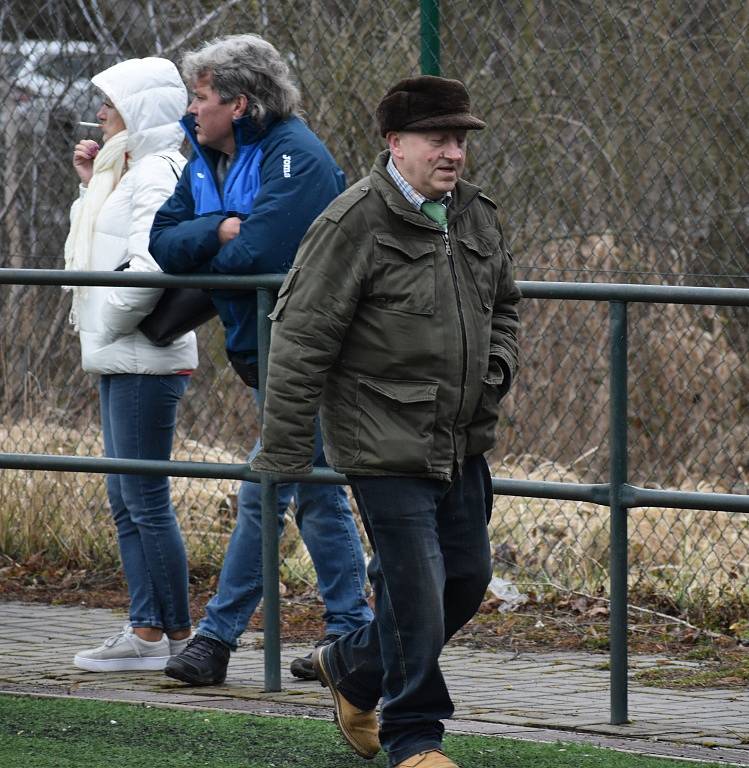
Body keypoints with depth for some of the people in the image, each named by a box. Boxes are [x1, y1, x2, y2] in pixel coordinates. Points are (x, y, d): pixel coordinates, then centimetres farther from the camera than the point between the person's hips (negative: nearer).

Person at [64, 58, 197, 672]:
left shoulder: (158, 172, -14)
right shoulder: (129, 170, 18)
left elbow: (150, 265, -25)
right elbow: (109, 250, 25)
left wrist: (108, 324, -14)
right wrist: (91, 185, 17)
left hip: (146, 361, -11)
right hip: (121, 361, 11)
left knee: (146, 501, -7)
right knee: (126, 500, 11)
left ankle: (176, 634, -3)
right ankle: (146, 631, 13)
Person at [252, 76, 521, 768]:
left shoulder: (476, 216, 9)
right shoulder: (355, 224, -14)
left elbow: (503, 306, 28)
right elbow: (302, 339, -14)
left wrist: (498, 366, 8)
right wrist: (285, 452, -14)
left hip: (462, 443, 8)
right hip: (385, 445, -8)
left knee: (468, 578, 14)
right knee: (416, 590, -7)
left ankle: (353, 667, 36)